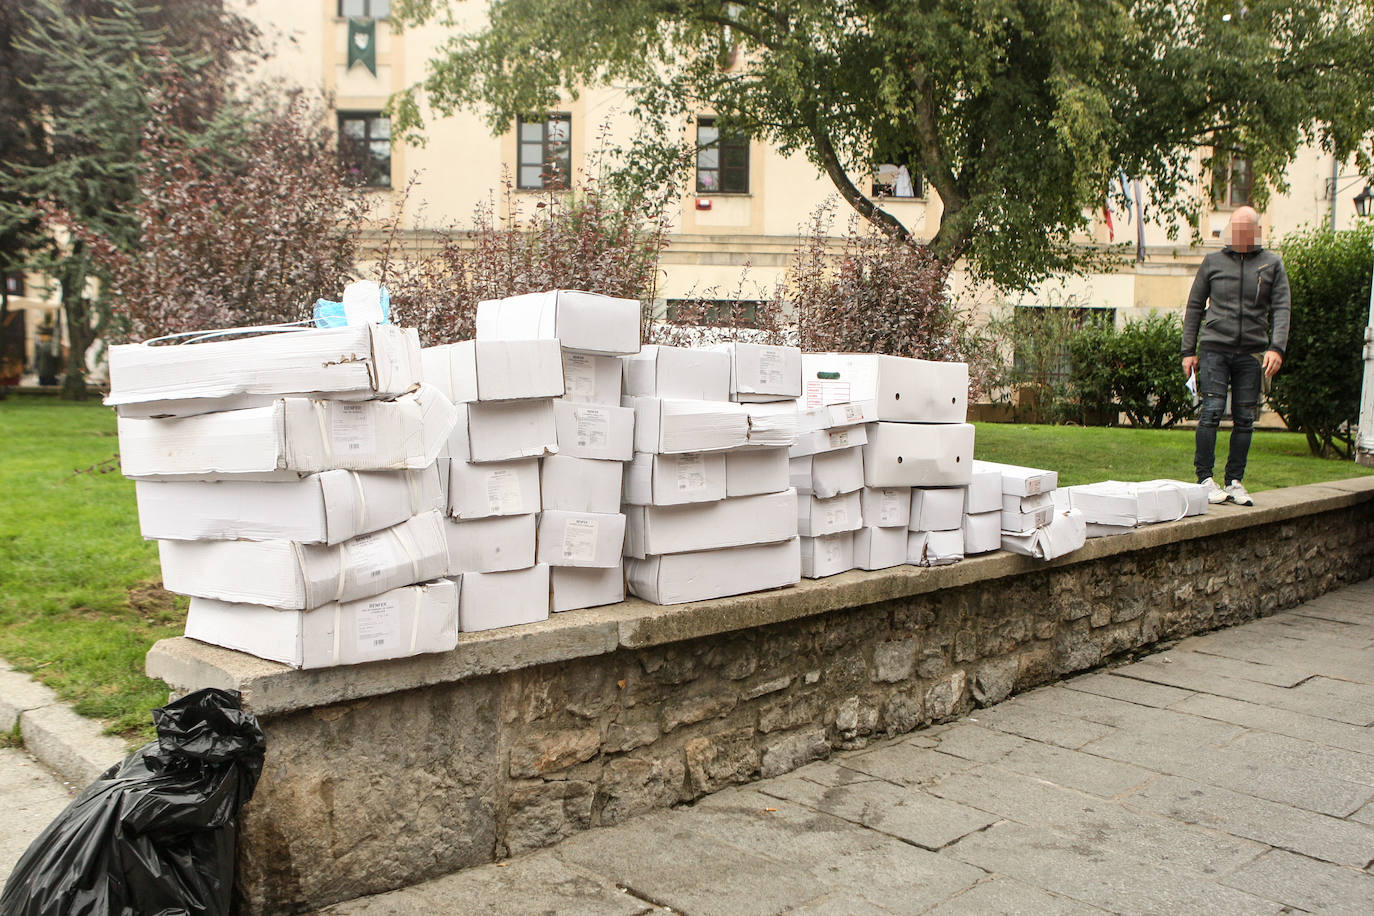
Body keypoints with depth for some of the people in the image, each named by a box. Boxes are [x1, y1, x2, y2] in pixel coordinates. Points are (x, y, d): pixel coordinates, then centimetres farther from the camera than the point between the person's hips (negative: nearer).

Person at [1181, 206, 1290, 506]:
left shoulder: (1272, 264, 10)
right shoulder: (1212, 262, 10)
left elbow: (1281, 309, 4)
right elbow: (1194, 307, 12)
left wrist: (1276, 348, -10)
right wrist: (1189, 351, 5)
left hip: (1251, 353, 1)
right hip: (1215, 348, -1)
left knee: (1245, 419, 2)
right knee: (1212, 411, -10)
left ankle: (1235, 481, 9)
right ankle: (1205, 478, -4)